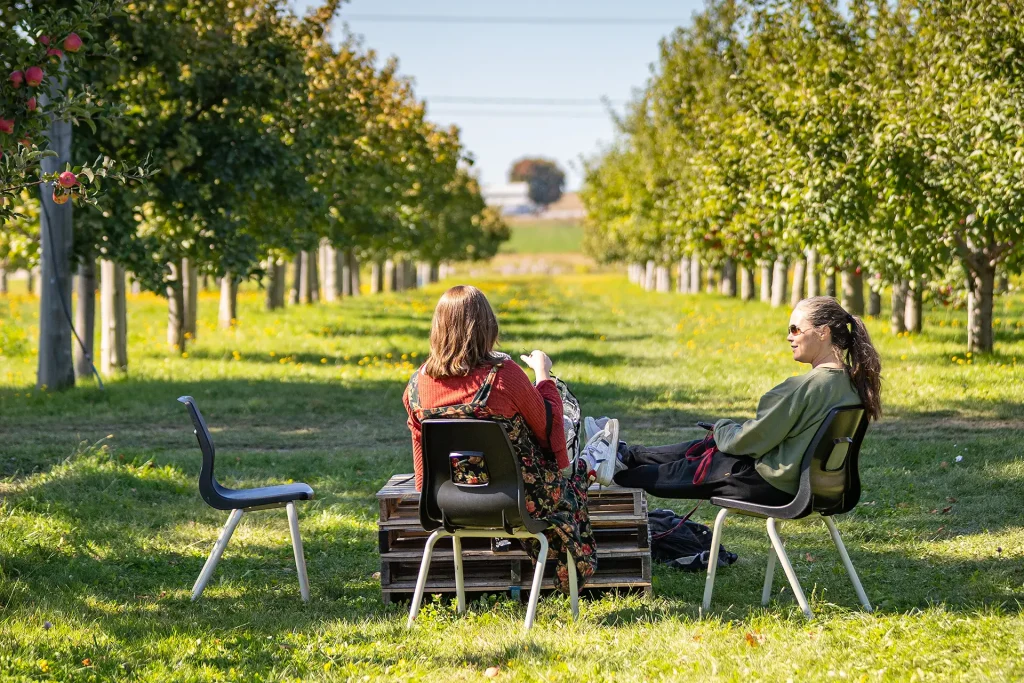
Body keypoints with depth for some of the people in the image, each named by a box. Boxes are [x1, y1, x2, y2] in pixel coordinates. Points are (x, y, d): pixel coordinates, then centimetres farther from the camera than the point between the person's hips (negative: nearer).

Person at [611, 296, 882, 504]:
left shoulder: (807, 386, -28)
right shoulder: (850, 381, 0)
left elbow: (750, 440, -19)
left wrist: (721, 428, 2)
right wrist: (731, 429, 14)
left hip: (777, 486, -8)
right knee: (705, 447, 23)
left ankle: (617, 474, 34)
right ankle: (627, 455, 38)